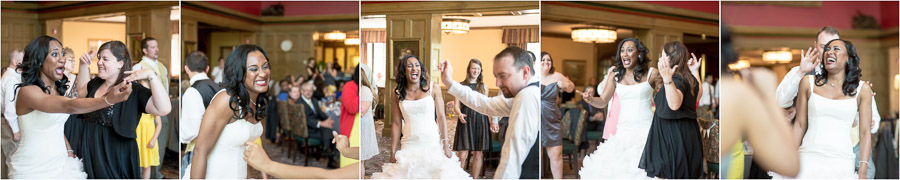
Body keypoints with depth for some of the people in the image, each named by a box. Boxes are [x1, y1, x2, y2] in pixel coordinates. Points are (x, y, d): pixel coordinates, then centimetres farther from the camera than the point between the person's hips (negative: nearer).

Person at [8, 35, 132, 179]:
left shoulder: (57, 89, 7)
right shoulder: (26, 91, -19)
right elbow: (68, 106, -35)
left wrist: (69, 151, 3)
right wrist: (108, 100, -50)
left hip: (59, 162, 7)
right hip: (33, 169, -7)